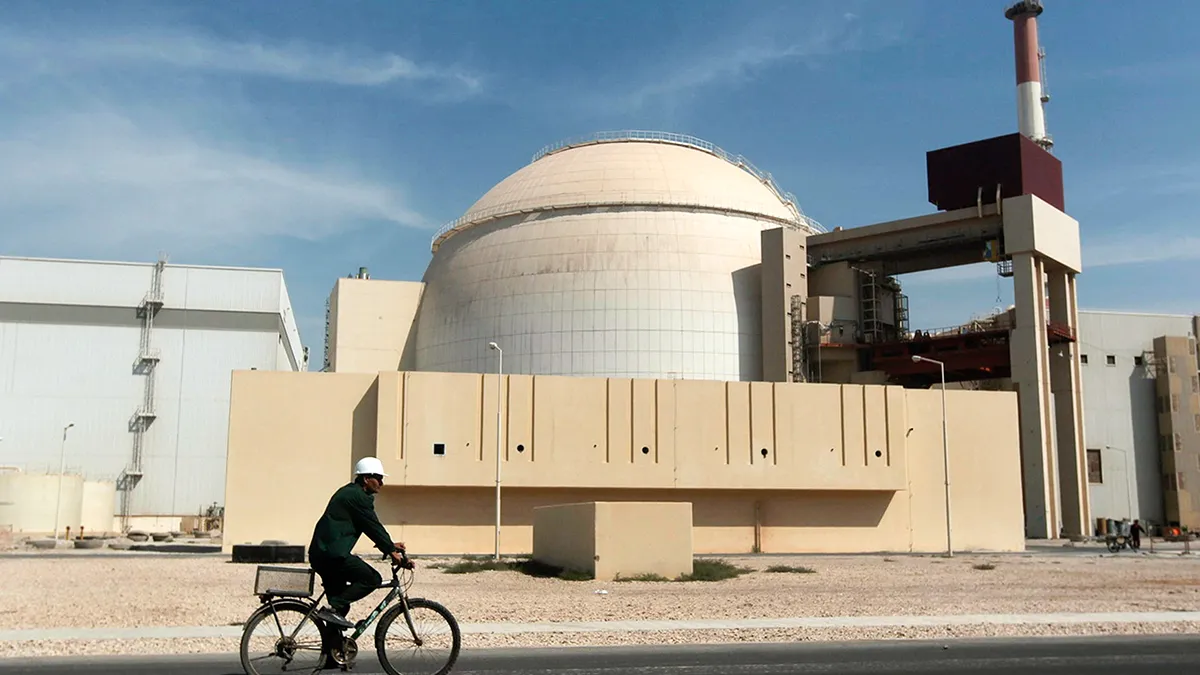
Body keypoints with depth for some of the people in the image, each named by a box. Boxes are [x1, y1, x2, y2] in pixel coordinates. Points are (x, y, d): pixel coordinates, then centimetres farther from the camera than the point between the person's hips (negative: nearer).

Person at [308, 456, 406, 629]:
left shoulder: (349, 492, 21)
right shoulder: (359, 497, -10)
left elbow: (370, 526, 25)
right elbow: (373, 527, -13)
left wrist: (390, 545, 23)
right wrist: (391, 550, -9)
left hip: (320, 554, 11)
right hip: (332, 554, -11)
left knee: (340, 604, 16)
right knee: (372, 579, -10)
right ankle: (332, 608, -13)